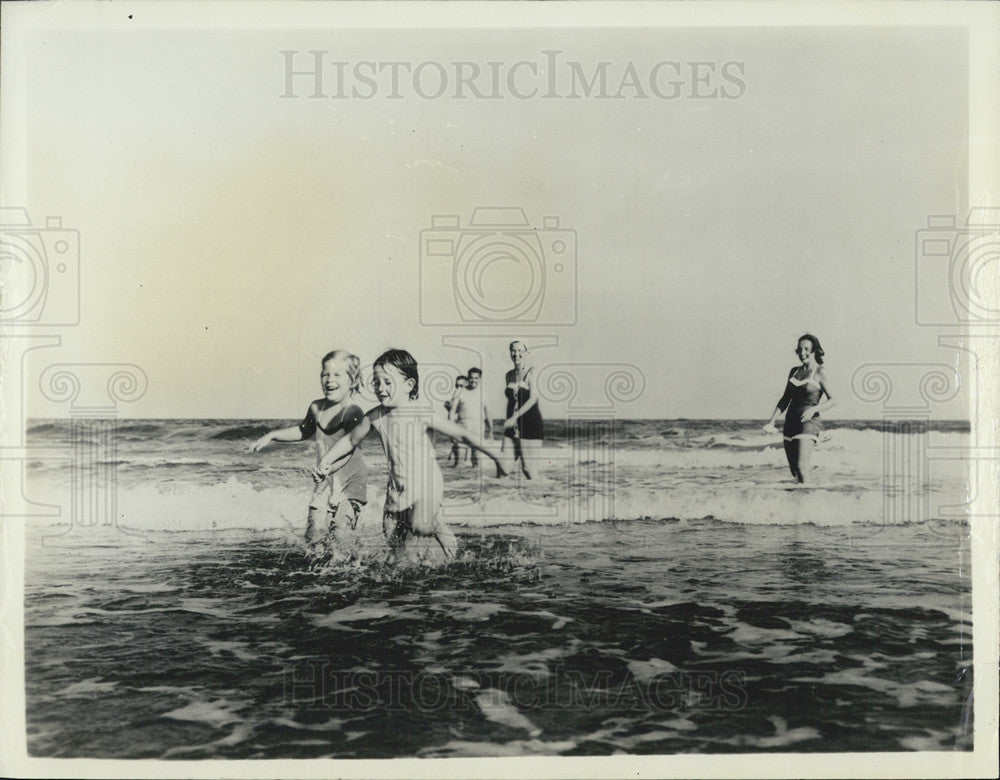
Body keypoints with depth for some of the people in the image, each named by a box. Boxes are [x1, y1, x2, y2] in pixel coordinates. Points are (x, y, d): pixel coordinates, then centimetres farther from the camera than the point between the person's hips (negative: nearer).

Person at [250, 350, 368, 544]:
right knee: (312, 532, 1)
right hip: (325, 479, 6)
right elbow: (303, 431, 25)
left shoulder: (353, 412, -17)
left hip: (350, 480, -6)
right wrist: (271, 436, 22)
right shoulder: (317, 408, 5)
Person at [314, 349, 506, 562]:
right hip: (397, 486, 5)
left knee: (421, 525, -26)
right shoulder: (375, 417, -7)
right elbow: (351, 439, 10)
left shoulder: (423, 416, -19)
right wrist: (325, 461, 4)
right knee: (390, 531, 11)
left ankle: (442, 532, 8)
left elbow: (463, 435, -16)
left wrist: (495, 456, -16)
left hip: (426, 485, -5)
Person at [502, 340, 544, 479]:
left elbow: (533, 398, -15)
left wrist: (515, 417, -20)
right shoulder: (509, 375, 13)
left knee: (528, 468, -7)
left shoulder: (532, 372, -6)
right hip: (512, 427, 6)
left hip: (531, 426, -6)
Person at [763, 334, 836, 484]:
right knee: (793, 470, 9)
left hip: (809, 423, -6)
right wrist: (772, 421, 7)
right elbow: (785, 399, 16)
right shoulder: (794, 371, 13)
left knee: (801, 467, -18)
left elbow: (833, 400, -9)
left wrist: (814, 409, -26)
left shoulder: (820, 373, -4)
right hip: (791, 422, 6)